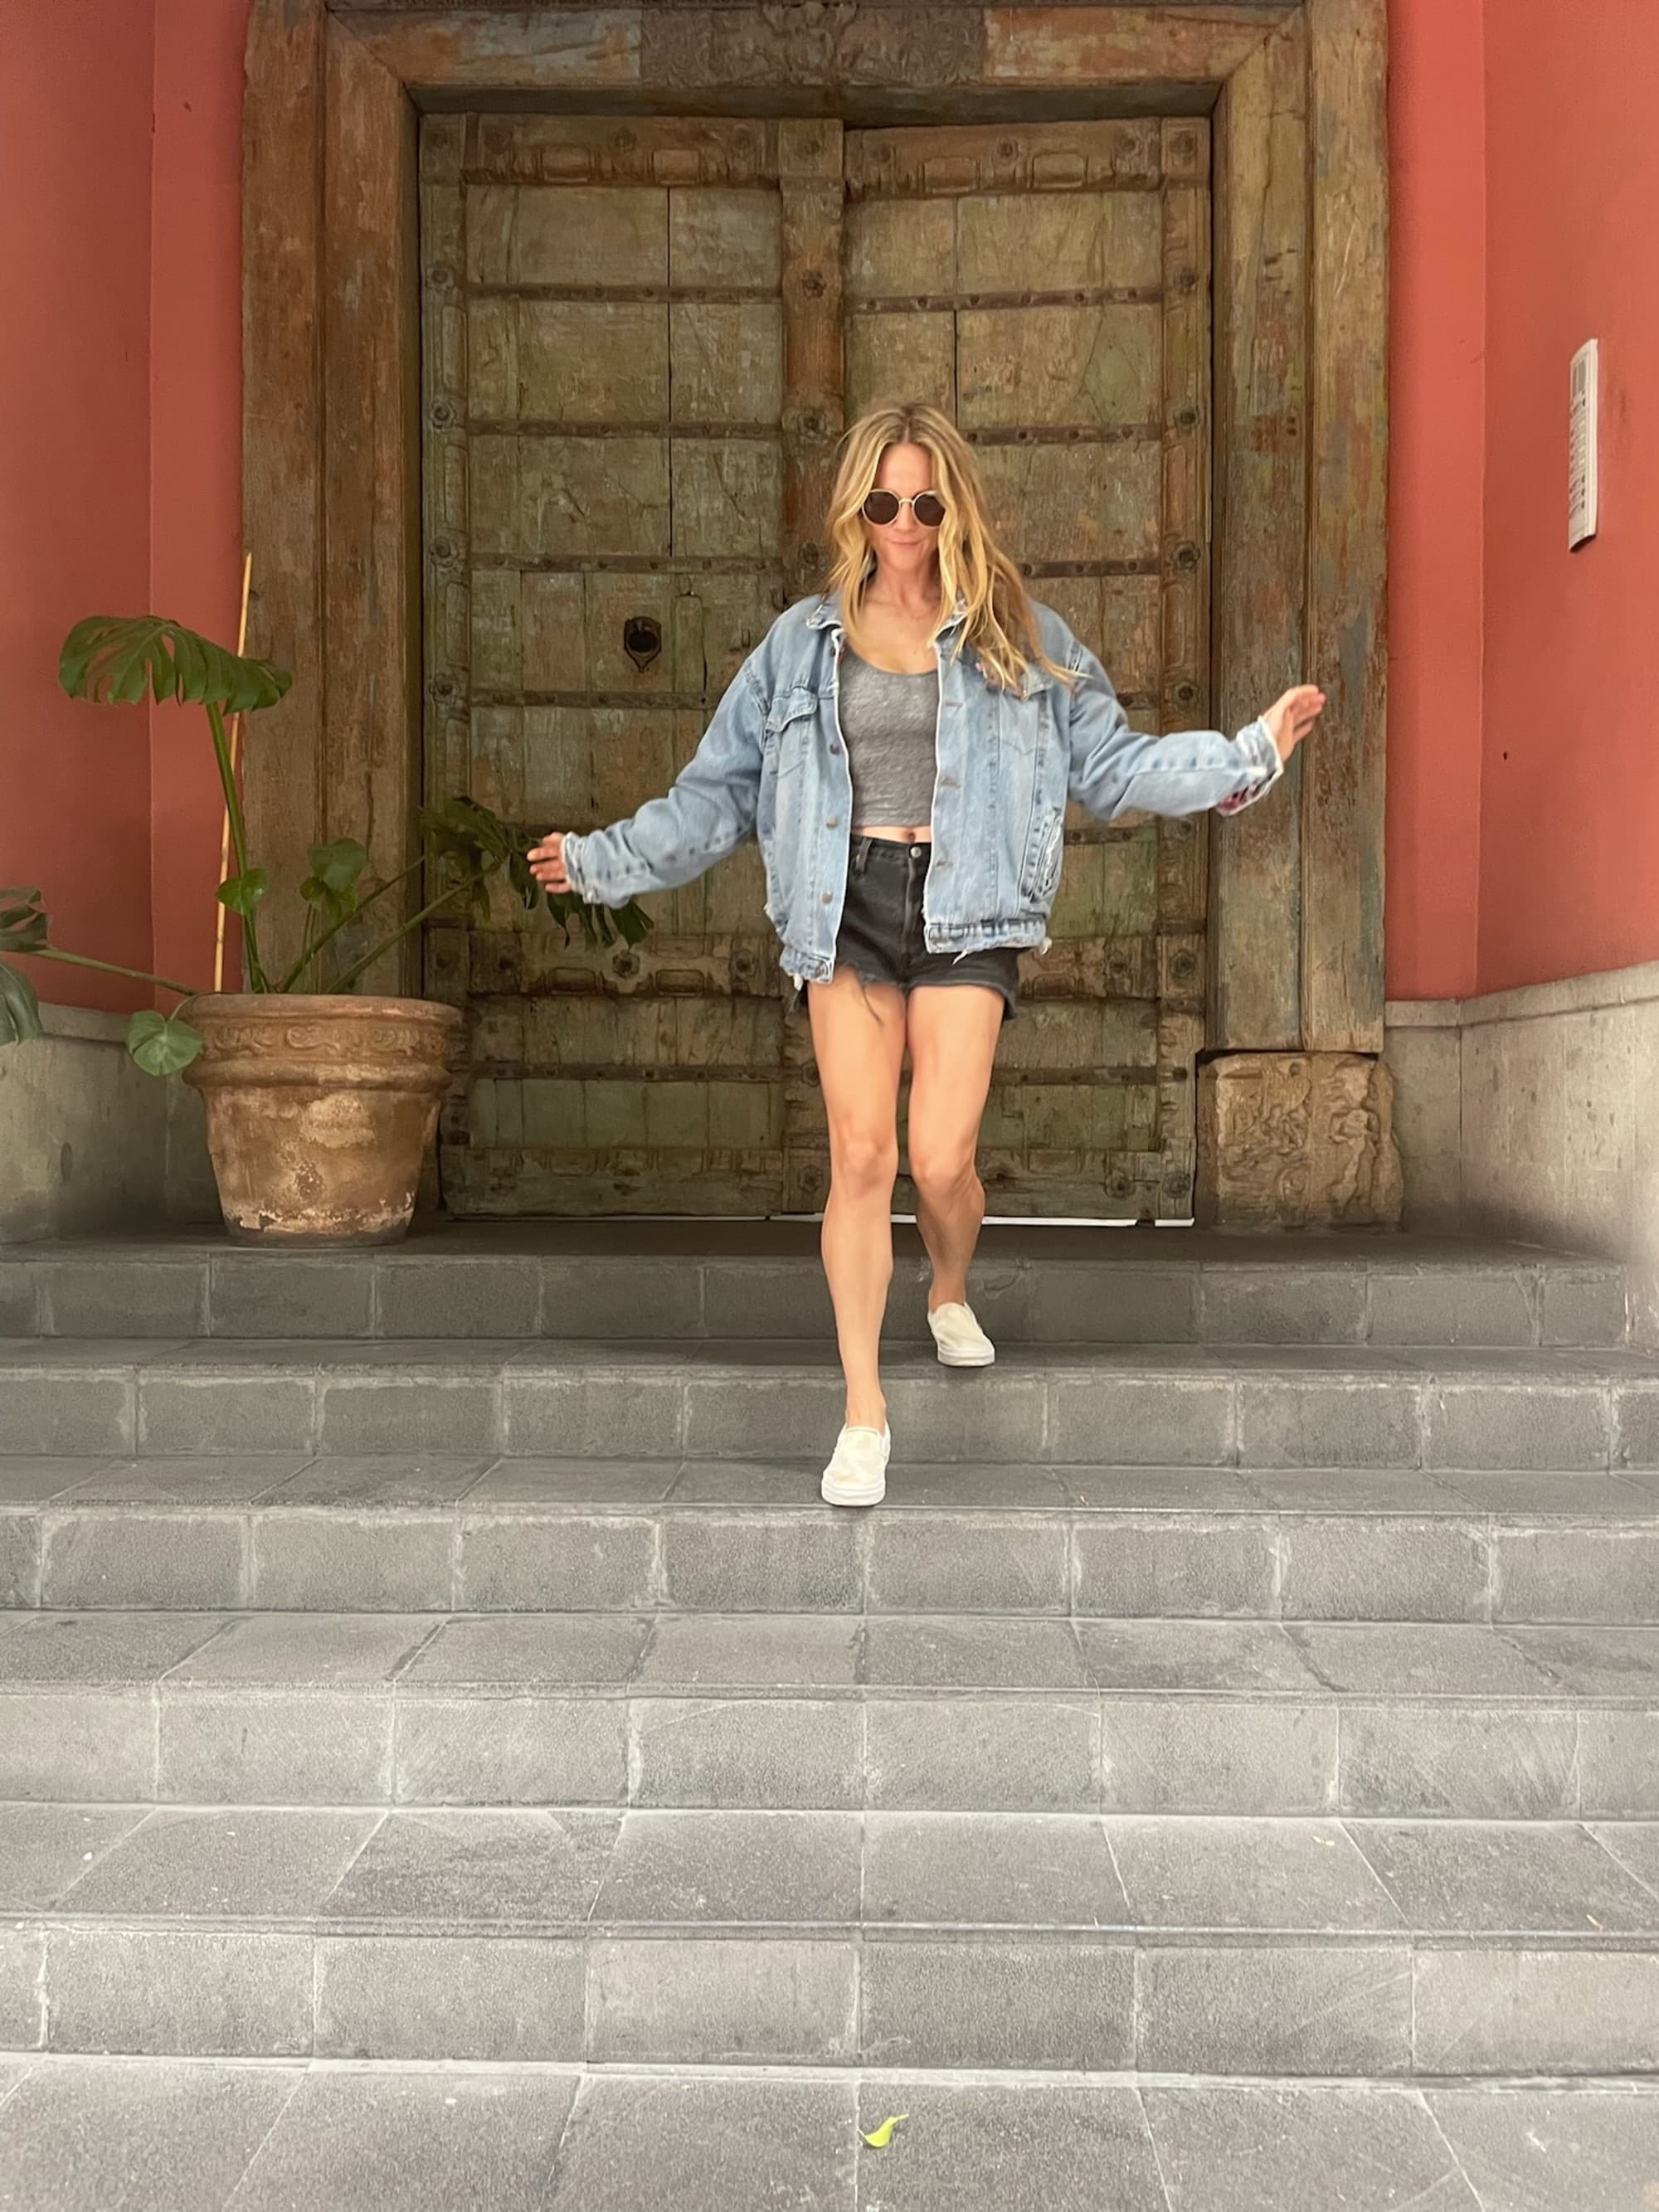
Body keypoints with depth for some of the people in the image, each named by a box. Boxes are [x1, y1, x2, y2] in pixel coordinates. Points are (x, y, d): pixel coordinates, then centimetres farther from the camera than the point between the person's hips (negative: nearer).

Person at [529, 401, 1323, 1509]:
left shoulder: (1018, 637, 10)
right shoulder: (805, 641, 12)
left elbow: (1110, 760, 11)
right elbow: (722, 787, 15)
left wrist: (1250, 751, 2)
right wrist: (606, 858, 10)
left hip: (964, 908, 0)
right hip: (846, 905, 1)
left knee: (942, 1158, -9)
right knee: (861, 1155, -9)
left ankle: (952, 1294, 29)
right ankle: (864, 1412, 1)